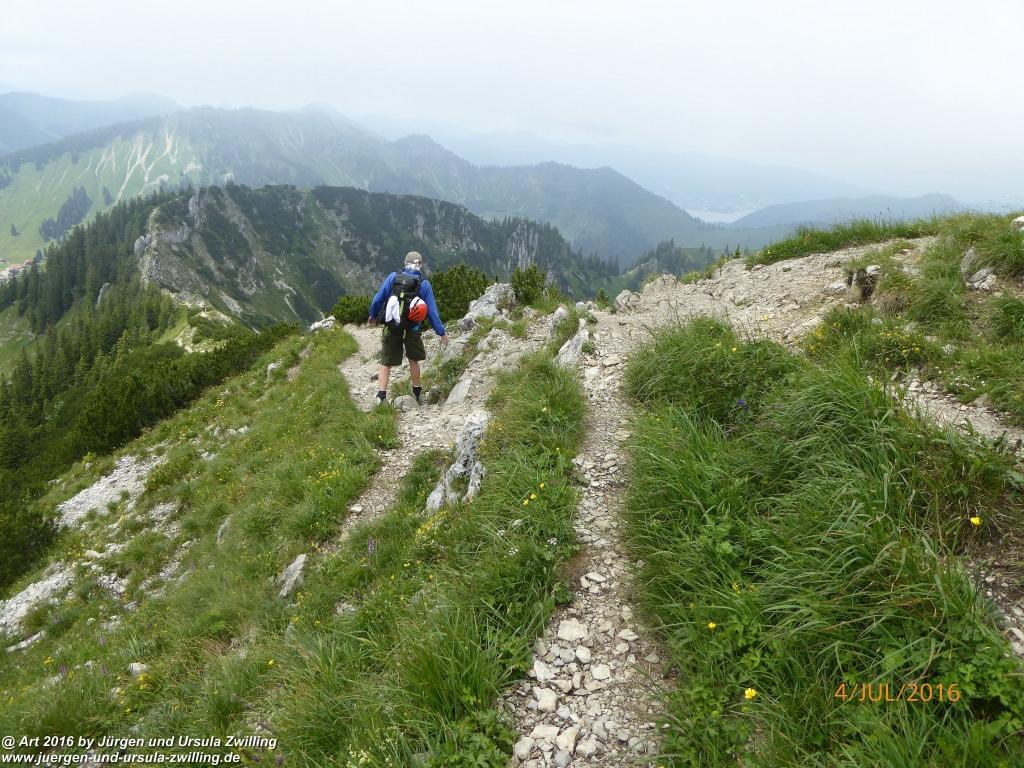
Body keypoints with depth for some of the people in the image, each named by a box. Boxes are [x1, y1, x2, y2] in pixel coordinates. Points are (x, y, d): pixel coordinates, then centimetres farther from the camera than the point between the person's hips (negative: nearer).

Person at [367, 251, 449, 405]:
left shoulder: (393, 277, -4)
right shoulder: (424, 284, -4)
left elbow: (378, 299, -1)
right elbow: (432, 311, -3)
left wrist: (373, 315, 18)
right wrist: (441, 332, 4)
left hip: (392, 327, 0)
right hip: (412, 329, 0)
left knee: (386, 362, 8)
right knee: (413, 360, 20)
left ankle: (381, 395, -3)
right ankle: (417, 393, 31)